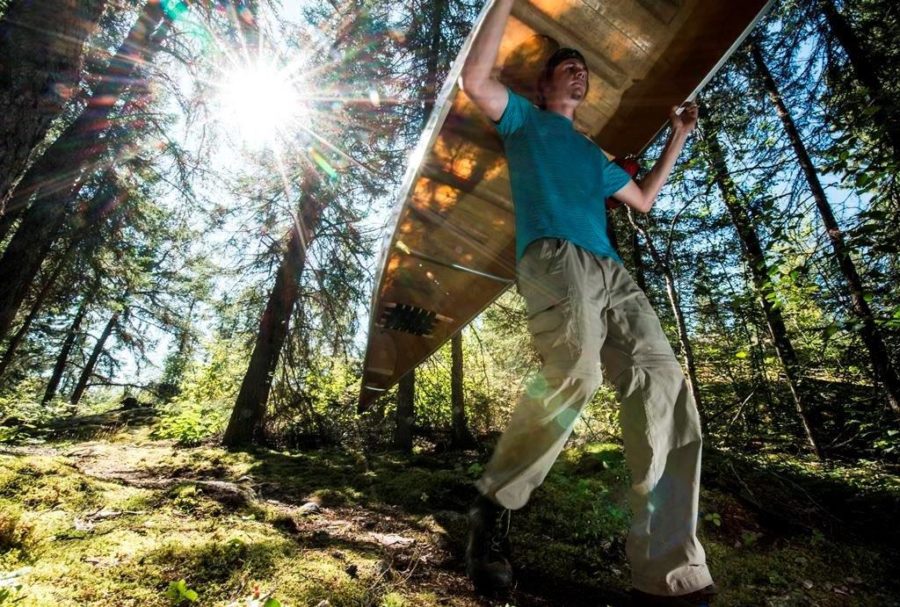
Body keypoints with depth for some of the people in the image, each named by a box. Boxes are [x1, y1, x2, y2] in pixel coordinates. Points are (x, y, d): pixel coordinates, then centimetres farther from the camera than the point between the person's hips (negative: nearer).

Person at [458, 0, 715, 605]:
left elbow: (643, 199, 45)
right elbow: (476, 80, 8)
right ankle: (495, 506, -12)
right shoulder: (526, 119, 25)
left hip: (611, 270, 7)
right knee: (575, 370, -33)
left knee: (664, 384, -14)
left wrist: (677, 139, 44)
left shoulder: (593, 153, 40)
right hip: (553, 255, -6)